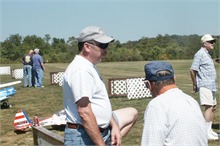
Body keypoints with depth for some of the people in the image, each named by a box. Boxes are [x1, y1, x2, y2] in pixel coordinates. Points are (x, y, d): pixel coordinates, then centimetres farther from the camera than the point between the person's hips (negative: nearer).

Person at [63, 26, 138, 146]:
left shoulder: (89, 67, 12)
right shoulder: (80, 70, -21)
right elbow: (84, 111, -26)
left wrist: (114, 125, 6)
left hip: (102, 129, 10)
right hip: (85, 136, -10)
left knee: (132, 113, 23)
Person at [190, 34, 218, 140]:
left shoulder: (207, 54, 19)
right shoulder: (200, 54, -11)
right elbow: (192, 70, -14)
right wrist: (195, 85, -8)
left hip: (211, 85, 10)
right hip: (205, 85, -10)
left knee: (213, 107, 12)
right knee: (209, 107, -13)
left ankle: (209, 130, 21)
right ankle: (207, 132, -11)